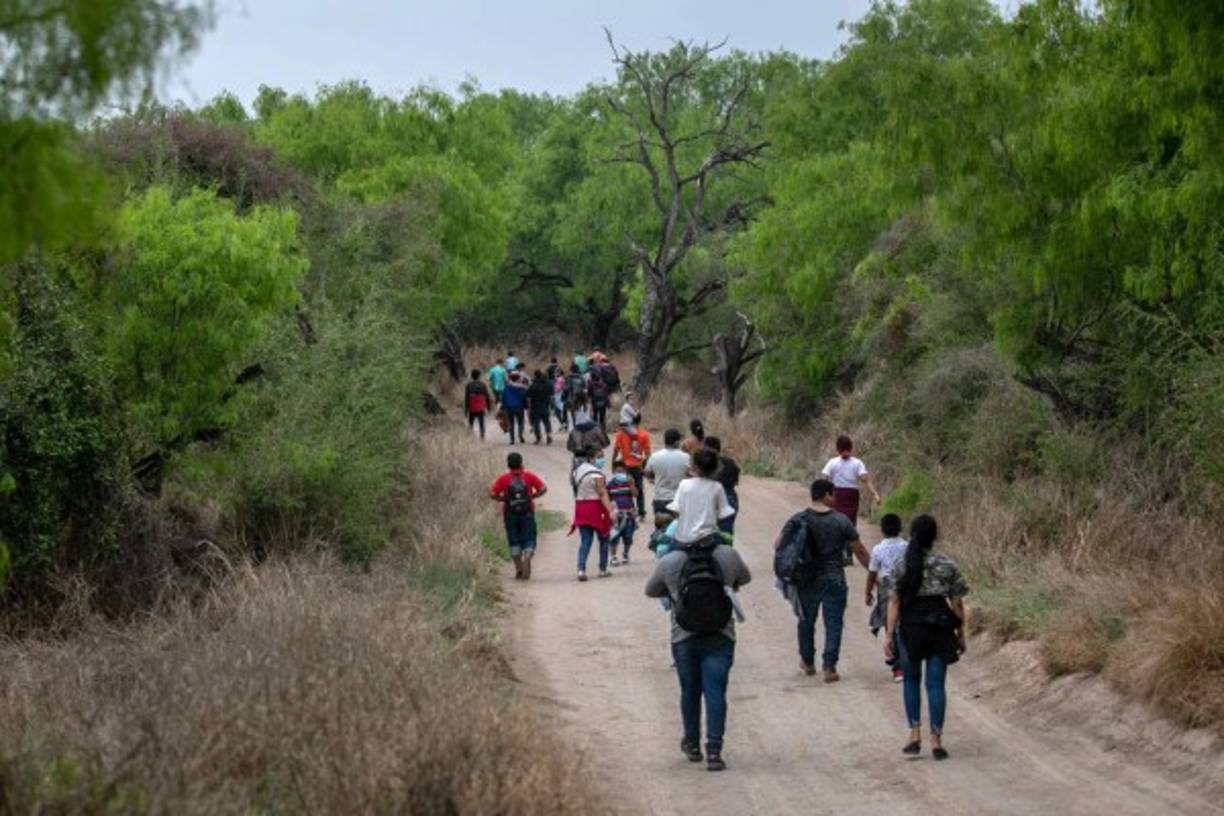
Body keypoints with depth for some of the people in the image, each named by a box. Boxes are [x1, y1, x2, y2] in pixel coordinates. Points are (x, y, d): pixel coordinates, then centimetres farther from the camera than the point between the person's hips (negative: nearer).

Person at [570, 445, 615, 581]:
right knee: (603, 539, 10)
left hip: (581, 507, 6)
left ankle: (581, 569, -12)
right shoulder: (597, 474, -15)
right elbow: (603, 494, -23)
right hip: (596, 508, -6)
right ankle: (603, 569, 14)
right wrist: (611, 510, -30)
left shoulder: (578, 470, 11)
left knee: (585, 540, 4)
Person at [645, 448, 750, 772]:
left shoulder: (668, 564, -5)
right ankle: (714, 750, -11)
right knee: (715, 690, -3)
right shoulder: (728, 557, -3)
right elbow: (745, 578, 15)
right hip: (720, 635, -1)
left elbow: (650, 590, 8)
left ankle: (692, 744, 30)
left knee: (689, 690, 15)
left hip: (684, 636, 1)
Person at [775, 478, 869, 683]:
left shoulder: (798, 520, -4)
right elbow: (859, 551, -2)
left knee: (806, 620, 20)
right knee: (833, 623, 3)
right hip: (834, 579, -2)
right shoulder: (841, 521, -7)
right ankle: (829, 667, -4)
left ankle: (807, 662, 32)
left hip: (806, 580, 2)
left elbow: (778, 545, -4)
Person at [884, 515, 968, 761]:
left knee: (911, 680, 17)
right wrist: (961, 634, 9)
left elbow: (894, 602, -5)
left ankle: (915, 735, 9)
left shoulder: (902, 566, -4)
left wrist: (889, 634, -2)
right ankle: (936, 740, 3)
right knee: (936, 683, 5)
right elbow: (957, 603, 0)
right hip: (939, 627, 0)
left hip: (910, 627, 0)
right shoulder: (948, 565, -2)